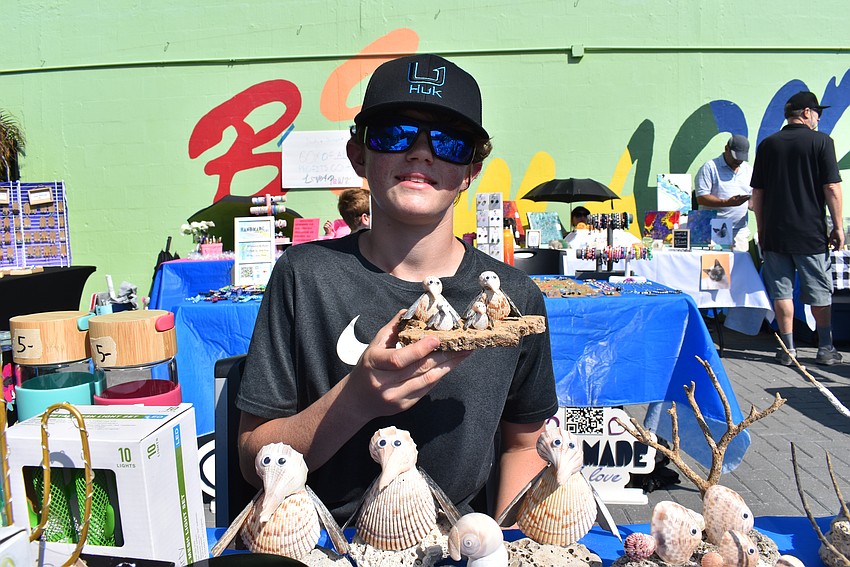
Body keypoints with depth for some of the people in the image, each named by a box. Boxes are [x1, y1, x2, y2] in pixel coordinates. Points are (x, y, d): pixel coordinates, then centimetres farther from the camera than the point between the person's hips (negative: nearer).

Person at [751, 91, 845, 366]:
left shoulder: (768, 144, 5)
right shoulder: (821, 141, -4)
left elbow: (757, 193, 6)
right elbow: (832, 189, -7)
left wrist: (762, 229, 14)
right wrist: (838, 227, 1)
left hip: (775, 232, 2)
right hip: (811, 232, -2)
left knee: (781, 290, 6)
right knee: (820, 291, 9)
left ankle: (788, 348, 8)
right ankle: (825, 349, 16)